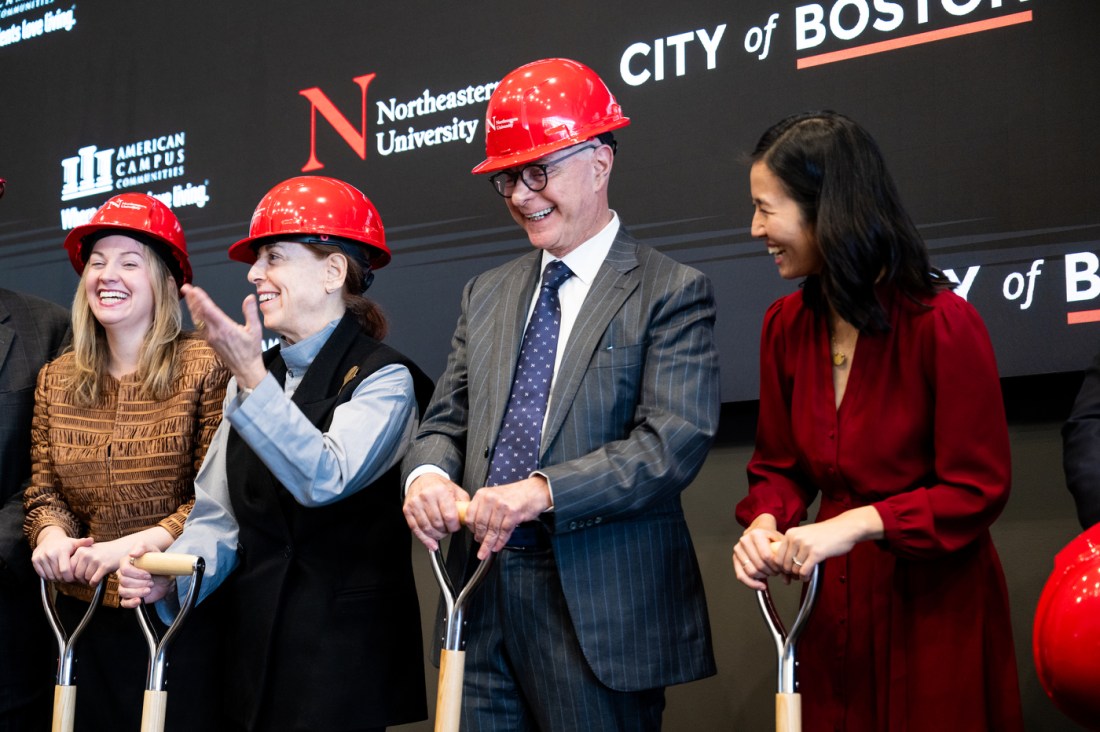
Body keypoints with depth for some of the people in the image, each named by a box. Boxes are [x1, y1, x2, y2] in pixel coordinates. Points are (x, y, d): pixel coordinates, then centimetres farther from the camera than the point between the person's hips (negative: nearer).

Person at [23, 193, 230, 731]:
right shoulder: (56, 380, 9)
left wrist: (135, 545, -22)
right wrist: (51, 533, -10)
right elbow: (44, 490, 11)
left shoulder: (206, 368, -9)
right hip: (83, 613, 5)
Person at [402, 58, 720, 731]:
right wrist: (428, 474, -8)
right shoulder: (487, 294, 16)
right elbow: (447, 421, 15)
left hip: (600, 608, -5)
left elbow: (673, 443, -14)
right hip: (482, 596, 5)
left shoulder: (672, 292, -3)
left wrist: (542, 491, -23)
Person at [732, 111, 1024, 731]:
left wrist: (859, 523, -24)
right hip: (836, 609, 5)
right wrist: (765, 523, -12)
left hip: (937, 609, -5)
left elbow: (979, 490, -15)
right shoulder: (786, 326, 2)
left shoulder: (942, 323, -17)